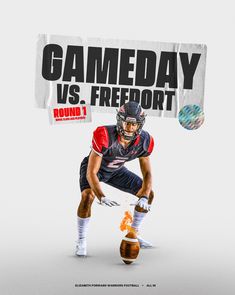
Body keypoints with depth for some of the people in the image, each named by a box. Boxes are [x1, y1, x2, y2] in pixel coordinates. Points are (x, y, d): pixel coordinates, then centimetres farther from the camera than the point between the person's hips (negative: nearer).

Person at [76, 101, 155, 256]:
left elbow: (147, 174, -14)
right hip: (94, 168, -5)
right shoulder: (104, 136, -40)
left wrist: (144, 197, -31)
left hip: (116, 170, 5)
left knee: (149, 194, -1)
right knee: (88, 196, -33)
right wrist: (102, 197, -52)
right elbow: (91, 173, -38)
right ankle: (81, 242, -16)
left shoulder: (144, 141, -24)